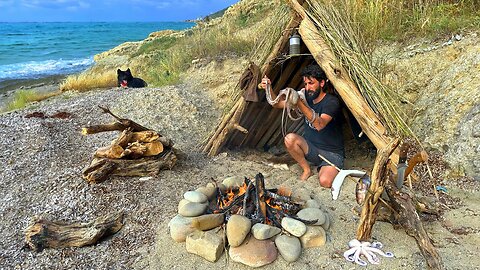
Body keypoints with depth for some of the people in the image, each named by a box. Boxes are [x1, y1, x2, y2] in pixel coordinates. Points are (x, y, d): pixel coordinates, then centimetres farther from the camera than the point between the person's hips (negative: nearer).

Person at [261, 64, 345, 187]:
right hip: (312, 148, 5)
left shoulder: (332, 102, -19)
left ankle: (323, 169, 7)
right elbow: (277, 104, -3)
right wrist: (269, 89, -22)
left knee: (325, 182, -30)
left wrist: (300, 104, -48)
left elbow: (320, 125, -38)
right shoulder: (305, 96, -1)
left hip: (332, 153, -5)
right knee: (290, 139, -24)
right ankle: (307, 170, -1)